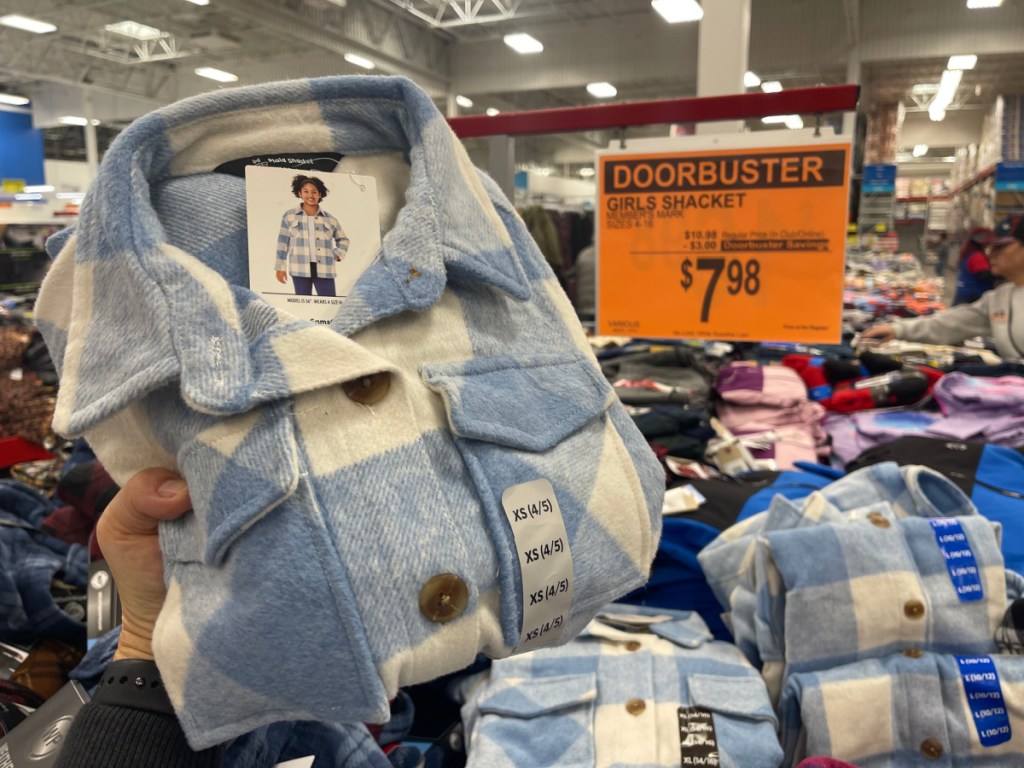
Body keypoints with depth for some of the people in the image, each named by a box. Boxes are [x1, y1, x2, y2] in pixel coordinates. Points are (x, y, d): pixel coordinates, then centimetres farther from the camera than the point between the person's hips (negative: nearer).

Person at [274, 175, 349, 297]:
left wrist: (338, 254, 7)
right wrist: (280, 267, 4)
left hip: (324, 269, 1)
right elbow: (282, 242, 8)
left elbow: (343, 239, 24)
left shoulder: (329, 219, 11)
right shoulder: (289, 216, 8)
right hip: (300, 269, -1)